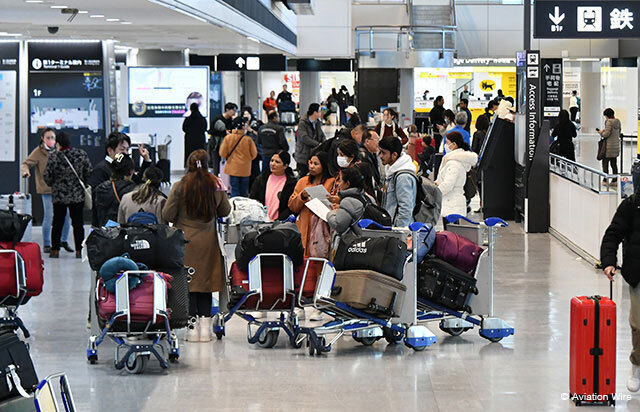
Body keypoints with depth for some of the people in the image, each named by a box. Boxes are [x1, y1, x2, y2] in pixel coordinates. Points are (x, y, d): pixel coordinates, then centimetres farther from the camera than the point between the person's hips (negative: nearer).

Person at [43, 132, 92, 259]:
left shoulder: (53, 156, -10)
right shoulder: (82, 154, -4)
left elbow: (47, 176, -8)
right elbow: (89, 173, -1)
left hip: (59, 195, -1)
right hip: (78, 195, 1)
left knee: (57, 223, 10)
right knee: (78, 223, 6)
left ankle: (55, 250, 12)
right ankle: (79, 251, 4)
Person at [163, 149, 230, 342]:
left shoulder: (180, 187, -11)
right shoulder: (215, 185, -4)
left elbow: (167, 215, -8)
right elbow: (225, 211, 10)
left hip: (186, 241, -2)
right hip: (208, 242, 2)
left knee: (189, 282, 4)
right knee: (206, 282, 11)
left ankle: (192, 327, 3)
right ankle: (205, 326, 11)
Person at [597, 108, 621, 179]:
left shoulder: (609, 122, -15)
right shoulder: (618, 122, 9)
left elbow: (606, 134, -19)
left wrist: (601, 132, 2)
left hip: (609, 146, -8)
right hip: (616, 145, 8)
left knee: (605, 163, -1)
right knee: (614, 164, 12)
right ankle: (615, 180, 14)